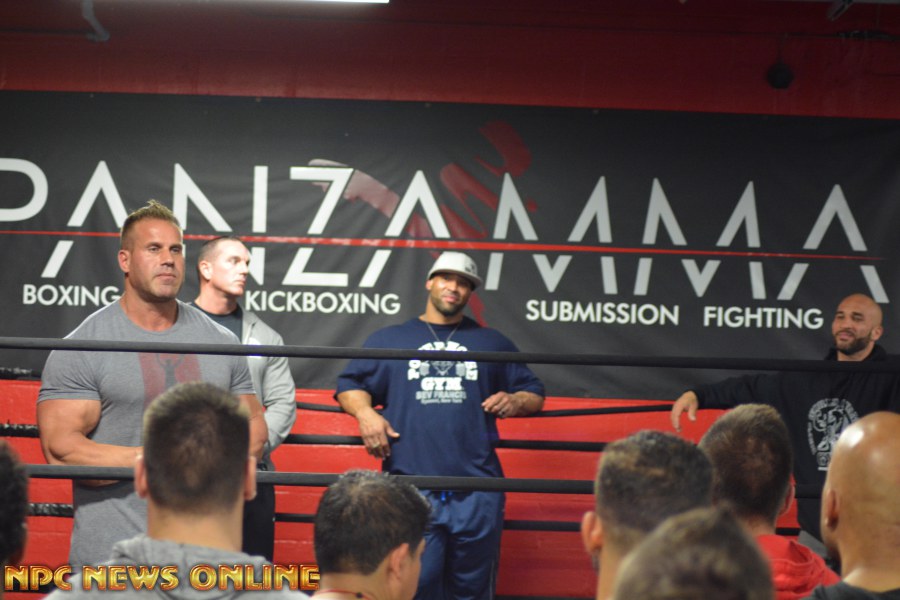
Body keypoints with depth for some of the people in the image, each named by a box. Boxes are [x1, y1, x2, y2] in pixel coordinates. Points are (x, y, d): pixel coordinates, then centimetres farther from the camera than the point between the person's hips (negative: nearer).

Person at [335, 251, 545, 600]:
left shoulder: (493, 344, 21)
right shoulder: (387, 341, 18)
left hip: (477, 490, 2)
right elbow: (350, 386, 16)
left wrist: (516, 402, 0)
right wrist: (365, 413, -5)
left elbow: (534, 393, 23)